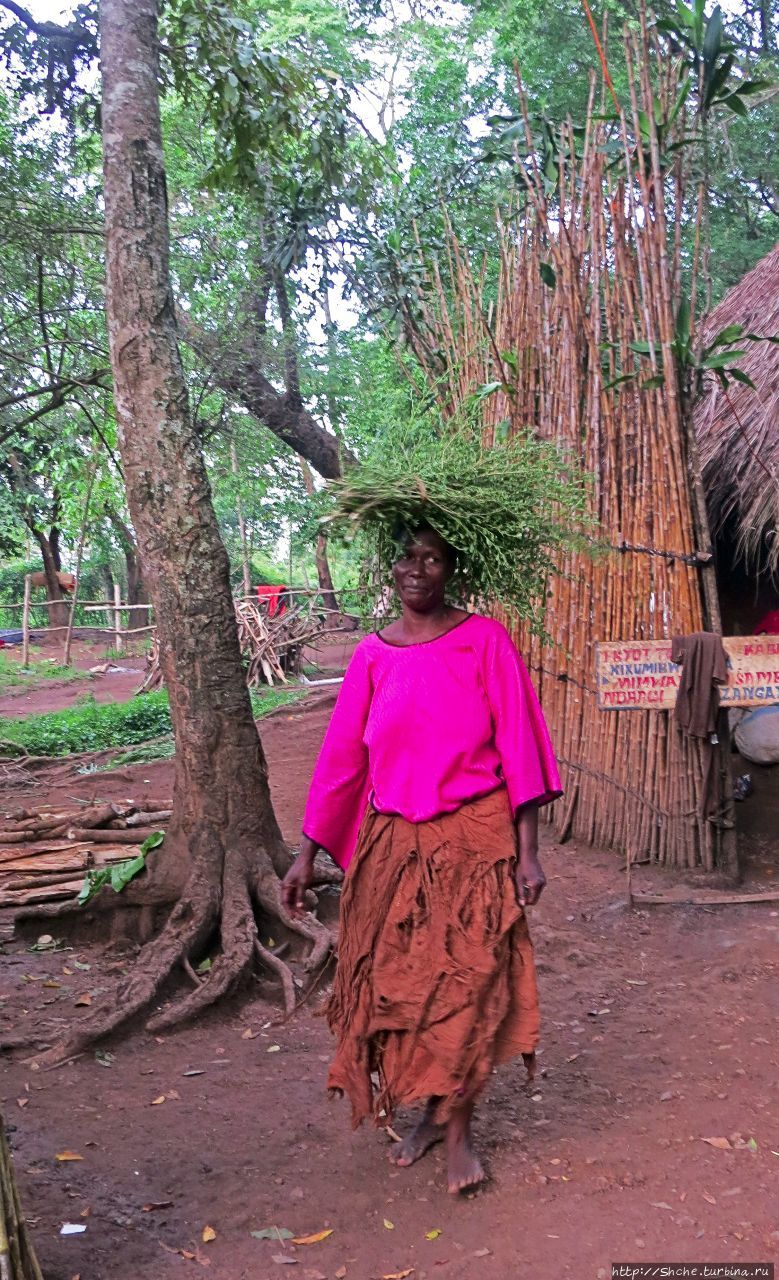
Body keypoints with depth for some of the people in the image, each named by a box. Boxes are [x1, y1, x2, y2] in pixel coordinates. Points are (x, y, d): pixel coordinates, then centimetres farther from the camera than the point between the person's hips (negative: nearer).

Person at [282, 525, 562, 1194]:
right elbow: (341, 757, 6)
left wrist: (528, 852, -11)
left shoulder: (484, 640, -5)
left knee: (470, 979, 2)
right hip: (393, 839, 3)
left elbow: (517, 745, -7)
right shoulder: (373, 654, 3)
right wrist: (307, 853, 6)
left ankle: (459, 1128, 19)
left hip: (474, 836, -3)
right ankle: (431, 1111, 31)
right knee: (400, 979, 10)